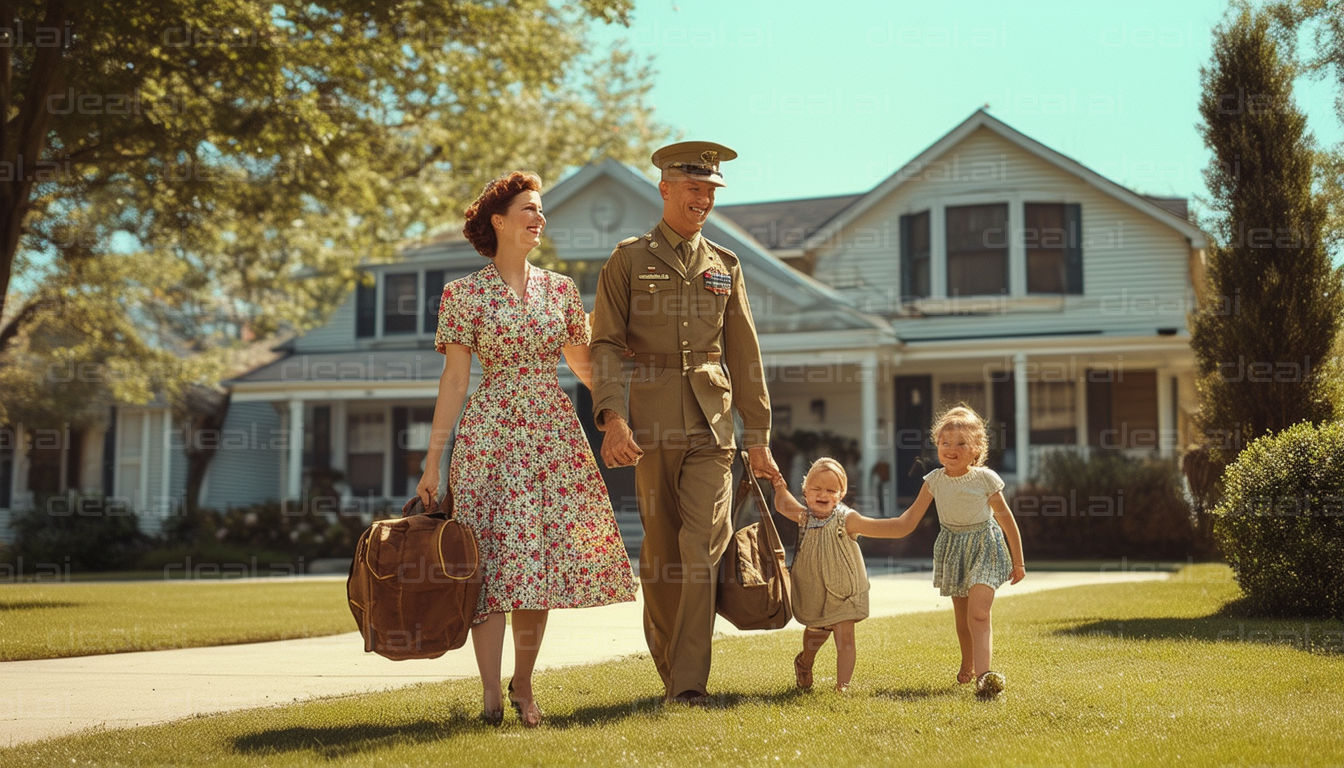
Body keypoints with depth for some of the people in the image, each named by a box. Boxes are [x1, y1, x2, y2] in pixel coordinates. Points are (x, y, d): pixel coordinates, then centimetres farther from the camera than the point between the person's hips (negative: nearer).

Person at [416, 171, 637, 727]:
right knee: (494, 559, -7)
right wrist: (432, 460, -5)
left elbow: (584, 364, 18)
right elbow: (454, 379, -2)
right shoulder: (464, 293, 0)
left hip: (553, 434, 4)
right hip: (491, 434, -3)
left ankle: (523, 684, 15)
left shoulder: (560, 290, 11)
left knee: (544, 560, 2)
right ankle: (492, 693, -2)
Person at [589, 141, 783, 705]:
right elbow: (606, 344, 0)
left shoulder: (724, 266, 15)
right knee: (661, 550, 5)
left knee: (702, 547, -10)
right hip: (651, 422, -2)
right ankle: (670, 671, 20)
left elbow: (744, 355, 16)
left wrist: (758, 435, 12)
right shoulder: (629, 259, 6)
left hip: (711, 424, 2)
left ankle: (689, 681, -9)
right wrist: (612, 418, -14)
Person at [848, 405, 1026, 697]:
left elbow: (1006, 519, -2)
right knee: (961, 617, 14)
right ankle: (967, 663, 39)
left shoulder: (985, 479, -15)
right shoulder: (935, 481, -8)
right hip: (952, 549, 4)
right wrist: (859, 524, -17)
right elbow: (905, 524, -7)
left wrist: (1018, 561, 5)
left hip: (985, 547, -3)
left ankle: (983, 674, -30)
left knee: (978, 612, -20)